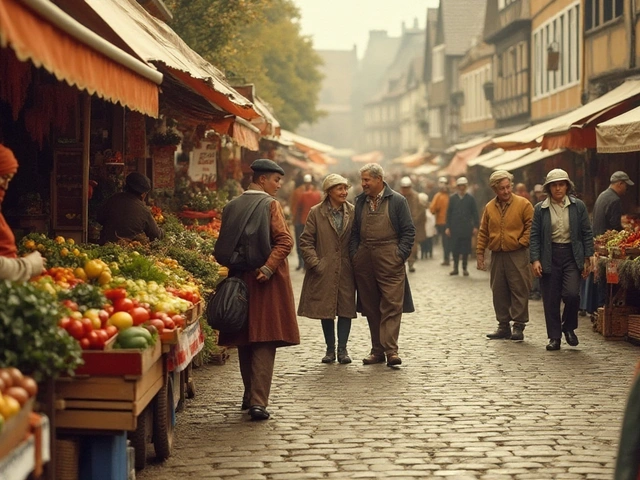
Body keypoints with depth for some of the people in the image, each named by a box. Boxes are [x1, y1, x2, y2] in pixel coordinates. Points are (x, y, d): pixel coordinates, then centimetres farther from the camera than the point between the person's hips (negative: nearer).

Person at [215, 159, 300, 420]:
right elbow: (284, 241, -18)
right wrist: (268, 268, -20)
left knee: (245, 341, 14)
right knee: (264, 342, -5)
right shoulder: (270, 204, -7)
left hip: (239, 279, 5)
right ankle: (258, 401, -13)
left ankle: (250, 396, 24)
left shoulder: (231, 206, 8)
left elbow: (223, 247, 11)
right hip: (266, 281, -5)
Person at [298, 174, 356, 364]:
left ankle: (342, 349, 10)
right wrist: (315, 263, -9)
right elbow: (306, 241, -1)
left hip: (346, 270, 1)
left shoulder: (353, 212, 4)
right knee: (325, 309, 4)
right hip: (323, 270, -1)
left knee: (346, 309, 1)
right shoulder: (316, 213, -1)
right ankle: (330, 349, 15)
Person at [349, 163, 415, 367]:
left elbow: (408, 231, 0)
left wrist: (400, 254, -9)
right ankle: (377, 350, 13)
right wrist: (353, 254, 5)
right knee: (370, 307, 7)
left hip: (389, 258, -4)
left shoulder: (397, 201, 1)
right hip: (364, 259, 4)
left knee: (392, 305, -9)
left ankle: (391, 349, -10)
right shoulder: (360, 201, 13)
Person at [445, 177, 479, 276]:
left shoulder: (470, 199, 5)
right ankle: (455, 268, 9)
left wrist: (475, 226, -2)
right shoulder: (452, 198, 7)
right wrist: (448, 227, 1)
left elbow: (475, 213, 5)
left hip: (466, 228, -1)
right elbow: (449, 213, 7)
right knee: (455, 249, 1)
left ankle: (464, 268, 10)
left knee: (466, 249, 1)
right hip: (455, 228, 1)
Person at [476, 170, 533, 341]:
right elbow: (483, 232, 14)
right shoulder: (490, 207, 10)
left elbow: (531, 226, -4)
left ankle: (518, 326, 1)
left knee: (519, 290, -4)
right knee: (499, 292, 8)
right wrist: (480, 252, 10)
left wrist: (522, 242, -11)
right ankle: (504, 326, 16)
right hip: (497, 255, 5)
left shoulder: (523, 204, -4)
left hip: (517, 255, -5)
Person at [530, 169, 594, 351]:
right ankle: (554, 337, 13)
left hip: (572, 255, -1)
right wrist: (535, 259, -7)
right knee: (551, 300, 2)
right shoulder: (540, 209, 3)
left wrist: (588, 257, 1)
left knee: (571, 294, -15)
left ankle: (568, 327, 12)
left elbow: (587, 233, 6)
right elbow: (534, 235, 2)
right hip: (549, 257, 1)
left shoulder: (578, 206, 4)